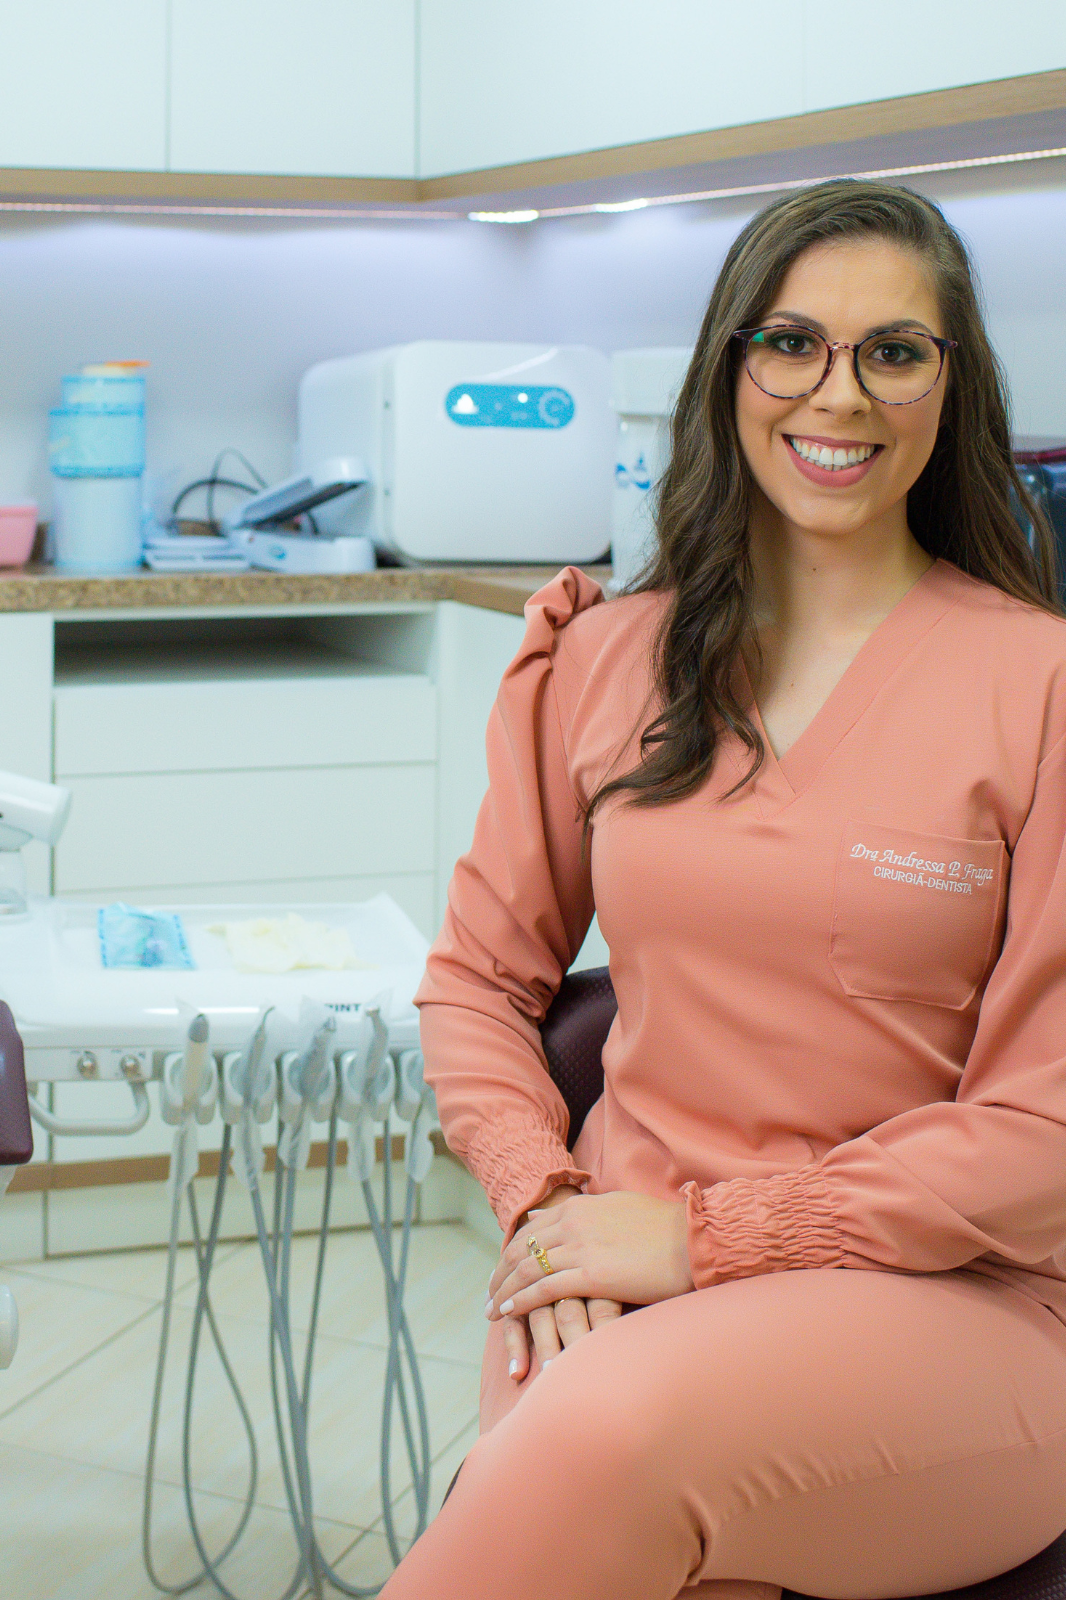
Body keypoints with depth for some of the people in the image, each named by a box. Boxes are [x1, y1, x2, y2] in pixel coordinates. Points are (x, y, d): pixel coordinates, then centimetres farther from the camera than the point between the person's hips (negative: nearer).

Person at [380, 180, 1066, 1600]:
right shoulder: (601, 658, 9)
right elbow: (481, 978, 14)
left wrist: (708, 1233, -11)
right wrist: (545, 1203, -5)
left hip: (942, 1299, -2)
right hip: (616, 1280, 3)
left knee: (625, 1424, -33)